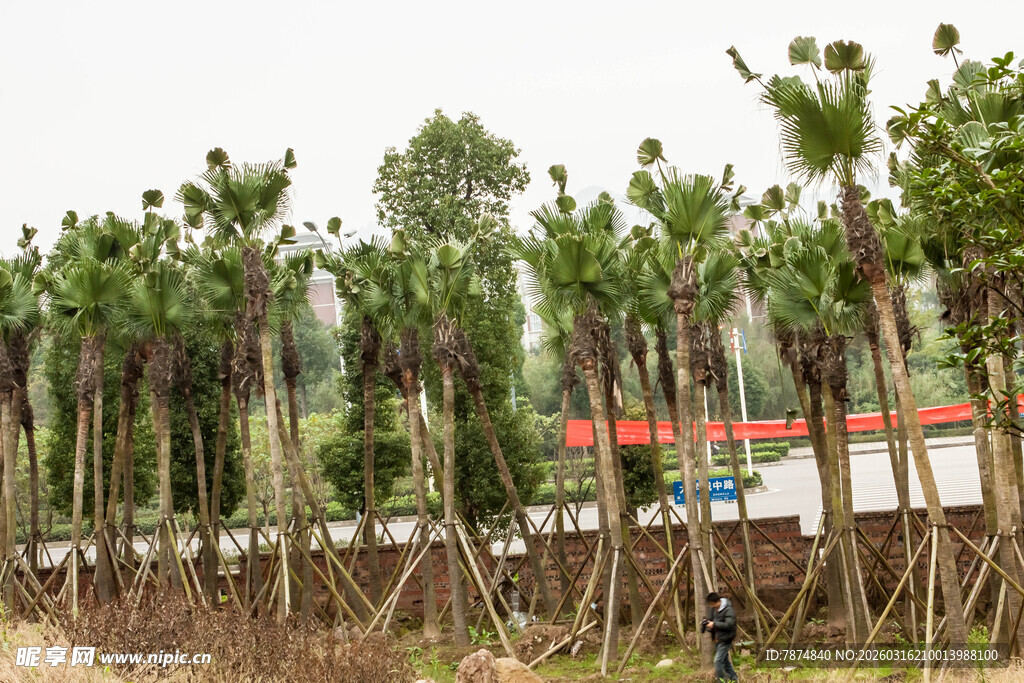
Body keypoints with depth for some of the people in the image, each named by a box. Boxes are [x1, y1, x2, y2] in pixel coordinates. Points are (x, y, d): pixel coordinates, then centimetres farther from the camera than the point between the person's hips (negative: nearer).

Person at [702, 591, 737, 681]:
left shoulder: (728, 610, -20)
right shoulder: (713, 608, 5)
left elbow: (729, 625, -27)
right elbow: (711, 619, 19)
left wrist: (714, 624, -27)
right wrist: (706, 622, -4)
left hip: (725, 639, -9)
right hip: (717, 639, 9)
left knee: (718, 661, -13)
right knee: (725, 660, 18)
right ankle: (733, 679, 30)